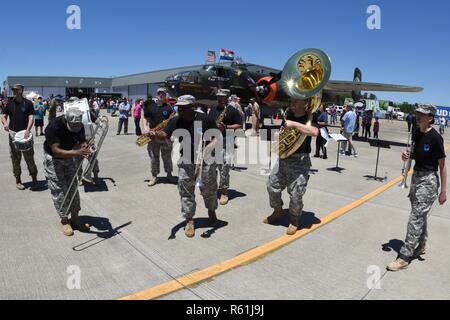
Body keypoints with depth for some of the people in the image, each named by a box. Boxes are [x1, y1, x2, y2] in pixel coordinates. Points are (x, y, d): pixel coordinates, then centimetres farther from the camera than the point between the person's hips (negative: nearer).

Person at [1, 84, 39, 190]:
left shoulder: (28, 103, 1)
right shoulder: (10, 103, 9)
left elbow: (31, 117, -7)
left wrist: (28, 130, -22)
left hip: (25, 133, -3)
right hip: (13, 133, 3)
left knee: (29, 157, -2)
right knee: (15, 159, 7)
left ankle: (34, 180, 6)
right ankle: (18, 180, 17)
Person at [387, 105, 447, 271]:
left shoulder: (435, 137, -17)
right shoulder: (416, 133, 4)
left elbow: (442, 165, -13)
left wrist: (443, 191, -13)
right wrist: (408, 156, -5)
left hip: (429, 180, -8)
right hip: (416, 175, 8)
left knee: (416, 217, -6)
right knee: (420, 215, 19)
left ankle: (404, 257, 0)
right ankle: (421, 246, 36)